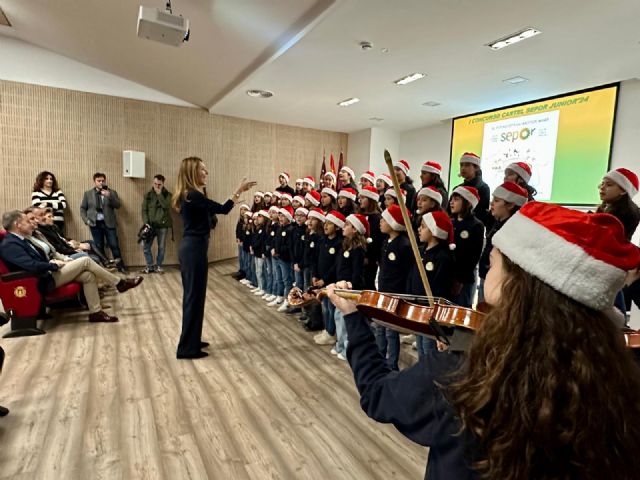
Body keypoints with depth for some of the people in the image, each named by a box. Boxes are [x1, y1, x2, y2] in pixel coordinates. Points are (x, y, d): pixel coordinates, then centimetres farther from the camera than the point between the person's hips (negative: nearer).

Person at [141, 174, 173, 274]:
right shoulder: (148, 194, 6)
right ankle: (150, 266, 13)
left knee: (161, 247, 5)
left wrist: (159, 194, -15)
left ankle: (158, 266, 18)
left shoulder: (167, 194, 2)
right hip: (151, 225, 2)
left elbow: (166, 206, -17)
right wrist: (146, 222, -8)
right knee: (146, 247, 0)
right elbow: (144, 210, 4)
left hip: (163, 225, -1)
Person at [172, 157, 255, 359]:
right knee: (194, 296, -1)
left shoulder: (190, 195, 12)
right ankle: (187, 348, 10)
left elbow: (210, 211, 18)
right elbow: (222, 209, -18)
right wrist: (238, 191, -10)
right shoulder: (193, 196, -18)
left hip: (191, 247, 10)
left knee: (192, 295, 17)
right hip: (195, 249, -10)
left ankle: (191, 341, 30)